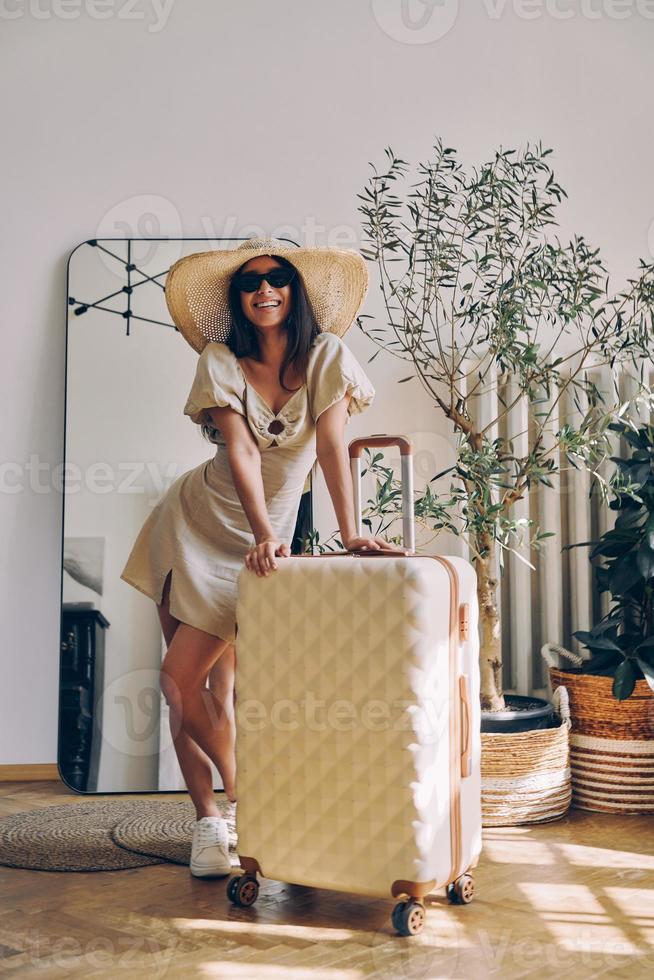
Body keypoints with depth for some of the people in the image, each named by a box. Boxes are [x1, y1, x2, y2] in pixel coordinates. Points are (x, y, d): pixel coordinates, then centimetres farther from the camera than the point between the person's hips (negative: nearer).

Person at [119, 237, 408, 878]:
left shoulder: (326, 355, -9)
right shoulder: (221, 361, -9)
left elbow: (332, 444, -17)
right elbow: (241, 451, -22)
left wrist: (350, 533, -27)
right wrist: (265, 534, -34)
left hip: (253, 539, -2)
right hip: (191, 519, 2)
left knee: (186, 676, -9)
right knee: (183, 683, 4)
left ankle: (240, 802, 14)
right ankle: (209, 818, 19)